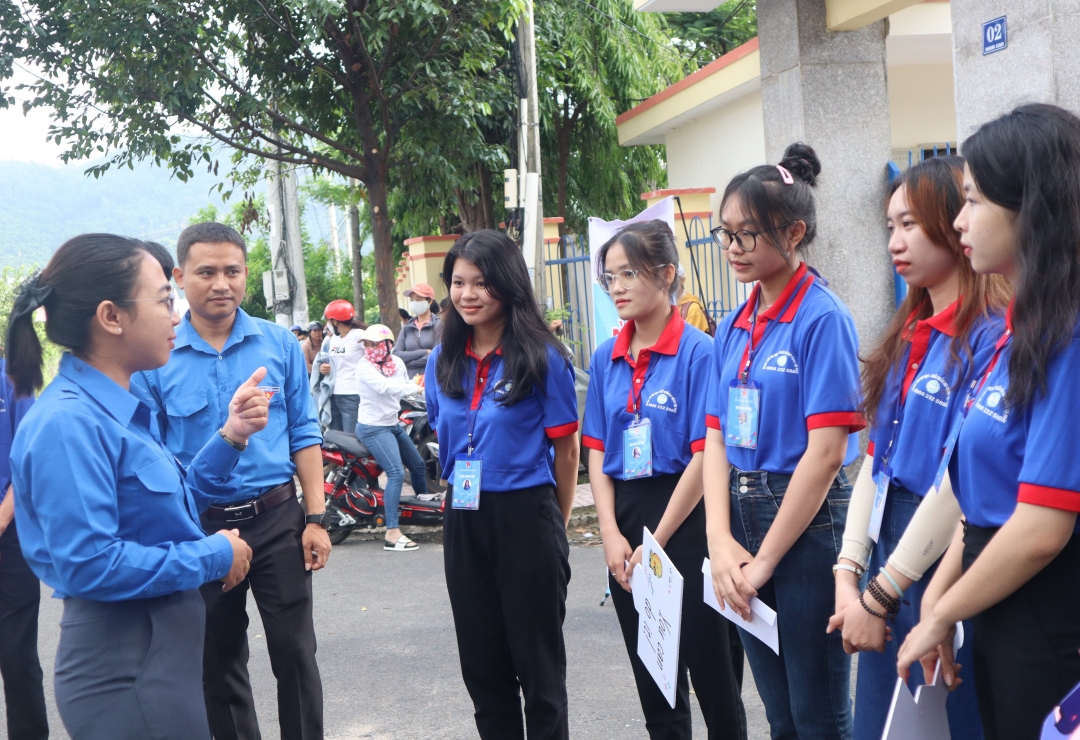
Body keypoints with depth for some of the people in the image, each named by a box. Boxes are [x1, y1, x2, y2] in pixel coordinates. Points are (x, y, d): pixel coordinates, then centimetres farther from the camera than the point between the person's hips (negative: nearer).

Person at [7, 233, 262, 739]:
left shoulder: (127, 405, 8)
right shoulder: (68, 423, -22)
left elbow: (175, 503, 12)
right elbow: (89, 564, -27)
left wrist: (230, 435, 0)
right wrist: (213, 557, -17)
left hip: (164, 651, 9)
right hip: (124, 670, -9)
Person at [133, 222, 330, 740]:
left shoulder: (279, 343, -1)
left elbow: (304, 435, 3)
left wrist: (316, 518, -2)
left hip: (277, 521, 0)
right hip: (197, 528, 0)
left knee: (294, 652, 5)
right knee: (217, 664, 13)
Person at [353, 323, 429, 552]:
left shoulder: (397, 363, 3)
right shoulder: (364, 367, -18)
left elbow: (405, 389, 8)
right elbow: (385, 386, -34)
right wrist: (417, 387, -39)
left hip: (394, 425, 8)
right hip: (373, 428, -8)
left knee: (418, 466, 20)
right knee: (396, 473, -22)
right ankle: (392, 534, -26)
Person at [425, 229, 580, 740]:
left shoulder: (542, 358, -9)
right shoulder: (443, 362, 7)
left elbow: (566, 448, -4)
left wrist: (555, 523, 4)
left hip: (526, 518, -5)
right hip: (463, 520, 5)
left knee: (538, 664, 6)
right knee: (482, 664, 14)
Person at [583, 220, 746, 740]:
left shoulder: (697, 351, -11)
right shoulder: (605, 358, 7)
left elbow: (705, 456, -14)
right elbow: (597, 452, 7)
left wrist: (656, 542, -13)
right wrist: (611, 534, -4)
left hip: (684, 518, -5)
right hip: (625, 516, 5)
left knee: (709, 665, 3)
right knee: (651, 673, 14)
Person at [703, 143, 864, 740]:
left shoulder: (822, 318, -12)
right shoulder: (733, 328, 9)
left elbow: (827, 451, -17)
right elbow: (717, 439, 6)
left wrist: (764, 559, -13)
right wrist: (721, 542, -7)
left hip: (807, 522, -7)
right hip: (742, 513, 7)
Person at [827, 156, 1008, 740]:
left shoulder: (991, 336, -15)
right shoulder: (908, 336, 11)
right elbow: (875, 460, 9)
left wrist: (880, 594, -14)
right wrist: (849, 572, 1)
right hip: (887, 557, 8)